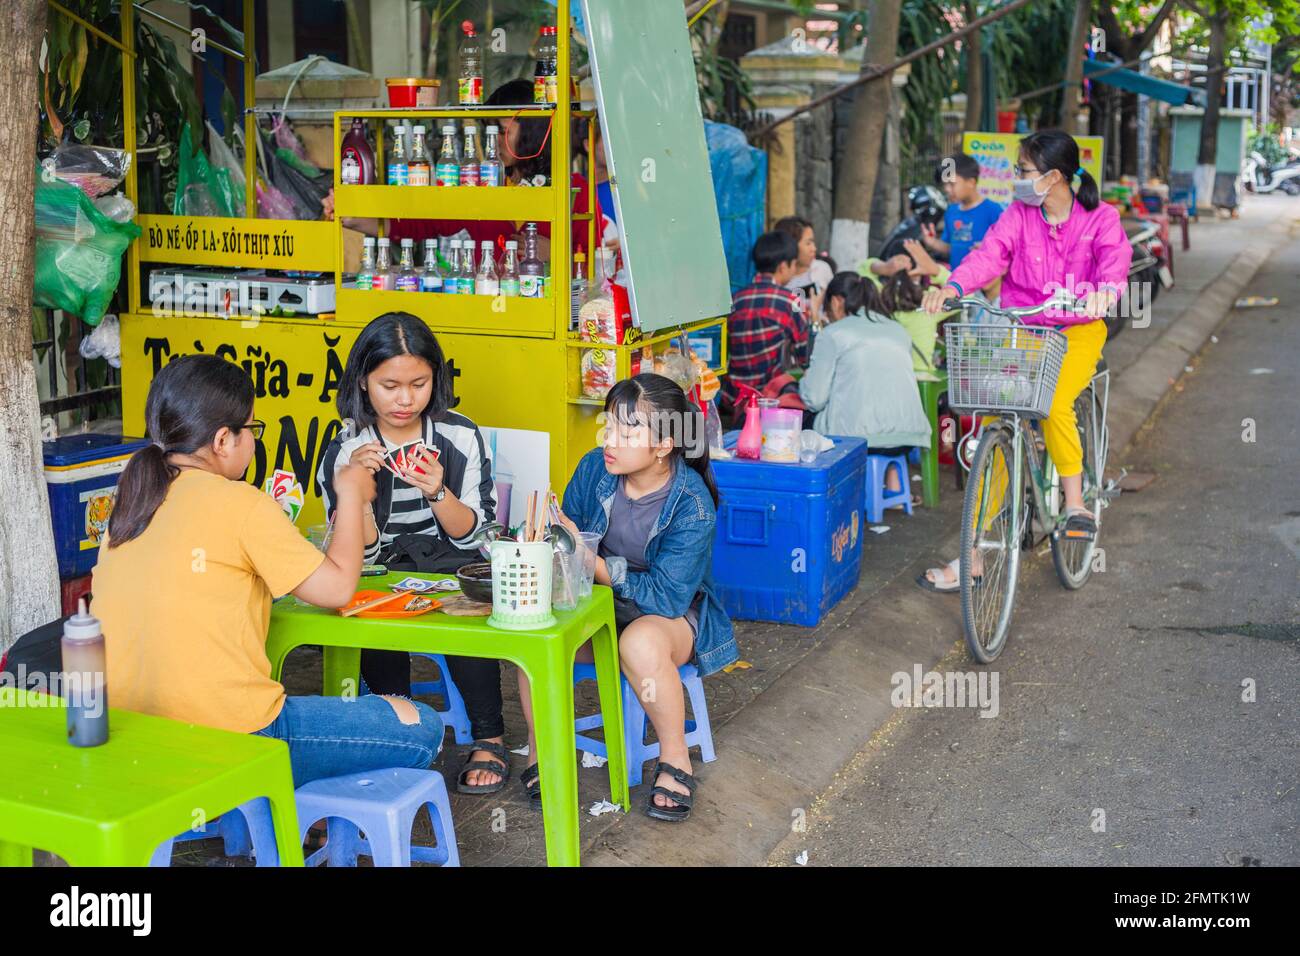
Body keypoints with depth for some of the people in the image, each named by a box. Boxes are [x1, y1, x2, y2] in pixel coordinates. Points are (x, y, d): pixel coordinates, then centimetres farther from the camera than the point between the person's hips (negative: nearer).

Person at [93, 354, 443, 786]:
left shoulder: (131, 504, 10)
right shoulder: (238, 502, -11)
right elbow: (338, 587, -5)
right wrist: (352, 496, 10)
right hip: (229, 741, -8)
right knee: (421, 729, 5)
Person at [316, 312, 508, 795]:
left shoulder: (461, 436, -1)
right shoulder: (345, 452, -2)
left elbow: (474, 534, -1)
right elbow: (359, 555, -3)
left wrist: (437, 492, -21)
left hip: (453, 570, 0)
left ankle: (488, 739, -14)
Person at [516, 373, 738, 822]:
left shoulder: (692, 504, -22)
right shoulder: (594, 468, -9)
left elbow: (666, 597, -26)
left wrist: (589, 561, -32)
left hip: (671, 613, -4)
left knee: (641, 642, -38)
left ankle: (675, 759, -13)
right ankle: (540, 748, -4)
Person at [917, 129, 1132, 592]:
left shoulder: (1100, 218, -3)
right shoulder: (1019, 214, 2)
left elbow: (1115, 257, -21)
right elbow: (990, 253, -14)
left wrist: (1105, 290, -46)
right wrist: (953, 285, -35)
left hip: (1077, 331, -2)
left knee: (1053, 404, -33)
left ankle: (1074, 501, -6)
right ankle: (971, 556, -6)